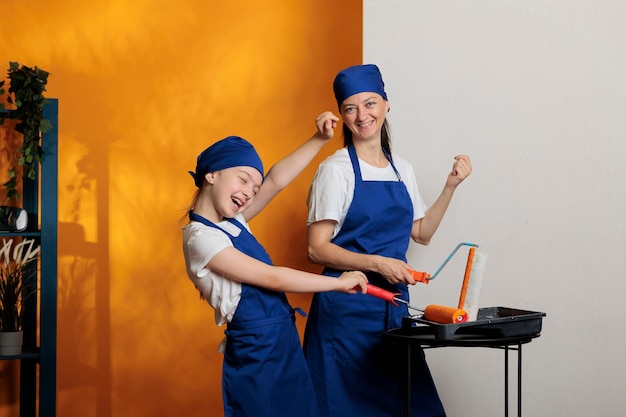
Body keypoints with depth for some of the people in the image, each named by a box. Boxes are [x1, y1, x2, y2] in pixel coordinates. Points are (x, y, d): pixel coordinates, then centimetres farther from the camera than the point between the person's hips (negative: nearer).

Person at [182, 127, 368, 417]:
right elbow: (272, 278, -17)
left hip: (284, 344, 9)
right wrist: (339, 283, -11)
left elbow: (276, 181, 5)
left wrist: (319, 139, -6)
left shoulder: (233, 222, 8)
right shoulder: (201, 237, -16)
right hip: (256, 350, -8)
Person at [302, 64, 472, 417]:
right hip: (348, 305, -5)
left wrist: (451, 187, 10)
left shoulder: (402, 168, 10)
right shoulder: (336, 170, -8)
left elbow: (421, 232, 19)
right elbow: (317, 248, -12)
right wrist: (378, 263, -21)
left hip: (394, 302, 6)